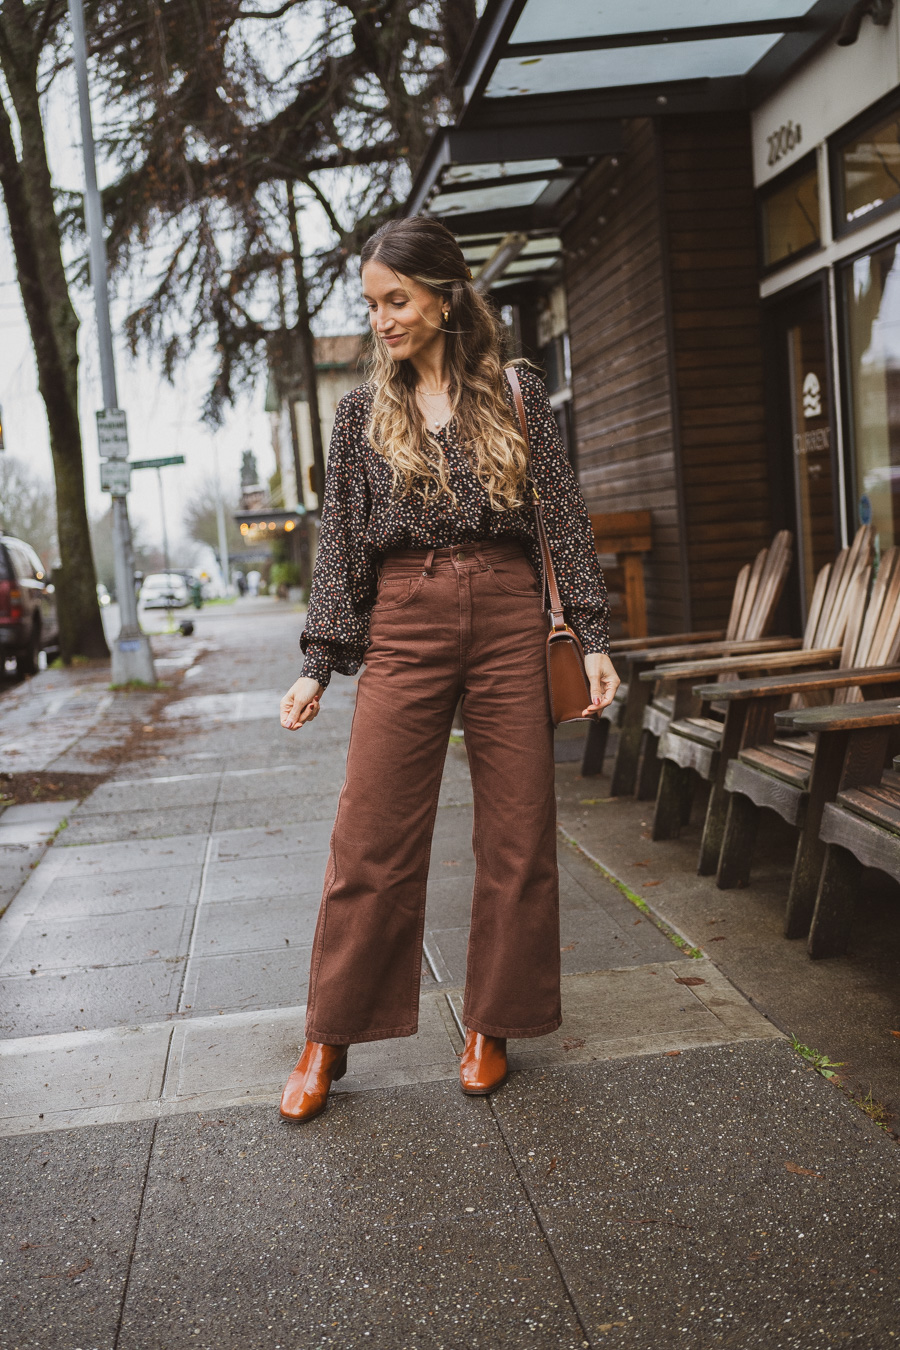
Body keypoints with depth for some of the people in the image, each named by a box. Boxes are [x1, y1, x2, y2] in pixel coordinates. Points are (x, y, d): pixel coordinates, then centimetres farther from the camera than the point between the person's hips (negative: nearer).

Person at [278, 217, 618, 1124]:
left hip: (509, 619, 0)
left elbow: (566, 519, 5)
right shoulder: (363, 410, 9)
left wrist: (593, 637, -2)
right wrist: (318, 666, 4)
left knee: (518, 834, 4)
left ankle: (491, 1024, 20)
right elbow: (340, 540, 8)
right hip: (404, 625, 0)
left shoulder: (518, 397, 6)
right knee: (369, 839, -2)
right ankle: (329, 1040, 12)